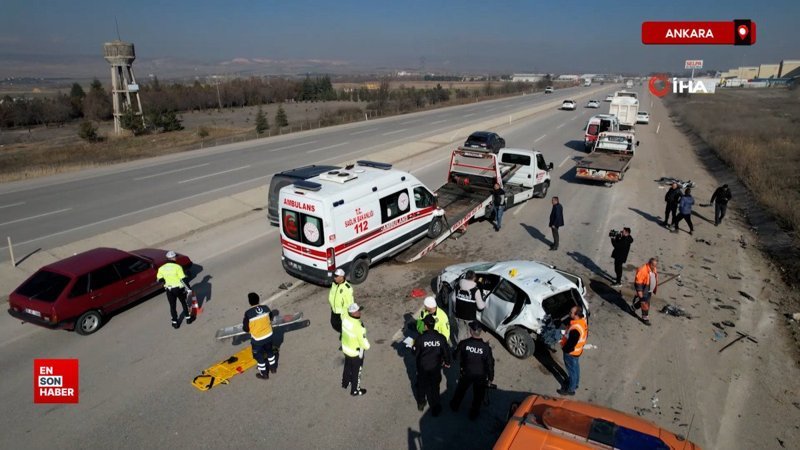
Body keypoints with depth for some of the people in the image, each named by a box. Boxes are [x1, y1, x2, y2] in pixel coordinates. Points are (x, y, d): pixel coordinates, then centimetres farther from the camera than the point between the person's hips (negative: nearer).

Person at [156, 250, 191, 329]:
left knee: (172, 306, 14)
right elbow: (183, 279, -17)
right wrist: (188, 288, -9)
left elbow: (159, 280, 3)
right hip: (179, 288, -3)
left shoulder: (161, 268, -4)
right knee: (184, 303, 18)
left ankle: (175, 323, 20)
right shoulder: (177, 267, -17)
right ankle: (188, 318, 27)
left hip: (169, 290, 3)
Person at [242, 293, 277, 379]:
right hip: (269, 335, 4)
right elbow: (271, 319, 7)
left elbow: (246, 328, -14)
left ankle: (264, 374, 34)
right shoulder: (266, 308, -12)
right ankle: (273, 367, 47)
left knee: (259, 356, 18)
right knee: (269, 351, 28)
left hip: (257, 339, -4)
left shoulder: (248, 313, -25)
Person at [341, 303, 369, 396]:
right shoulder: (358, 327, -37)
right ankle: (355, 390, 39)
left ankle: (345, 383, 55)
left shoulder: (345, 317, -20)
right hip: (356, 353, -7)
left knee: (347, 367, 32)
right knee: (356, 371, 18)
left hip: (346, 349, 7)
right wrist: (367, 346, -7)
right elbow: (364, 343, -26)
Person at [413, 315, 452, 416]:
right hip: (436, 367, 1)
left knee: (422, 386, 23)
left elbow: (415, 354, -13)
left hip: (422, 367, -1)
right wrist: (447, 362, 11)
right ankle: (435, 408, 30)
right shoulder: (441, 338, -18)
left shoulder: (420, 339, -24)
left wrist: (414, 345, 8)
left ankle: (421, 404, 42)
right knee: (434, 387, 18)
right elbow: (446, 351, -7)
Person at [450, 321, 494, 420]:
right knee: (478, 395, 23)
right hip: (481, 375, -1)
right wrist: (491, 377, 0)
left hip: (466, 373, 1)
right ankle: (474, 414, 39)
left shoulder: (463, 344, -24)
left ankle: (454, 406, 49)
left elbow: (457, 357, -10)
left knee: (460, 390, 28)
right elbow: (490, 364, -15)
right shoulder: (486, 347, -25)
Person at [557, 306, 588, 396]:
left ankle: (571, 389, 33)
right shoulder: (583, 321, -12)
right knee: (575, 367, 29)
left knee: (572, 370, 13)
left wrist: (564, 349, -11)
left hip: (571, 352, -9)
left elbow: (571, 344, -30)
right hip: (578, 349, 9)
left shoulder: (575, 329, -41)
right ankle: (575, 383, 51)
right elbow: (585, 335, 5)